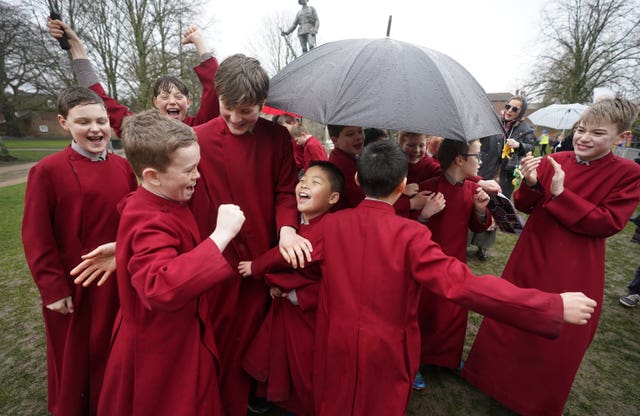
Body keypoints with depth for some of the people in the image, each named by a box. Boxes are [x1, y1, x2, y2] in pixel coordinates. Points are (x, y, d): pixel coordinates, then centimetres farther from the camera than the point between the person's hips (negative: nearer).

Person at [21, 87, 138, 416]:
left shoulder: (124, 167, -1)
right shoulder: (47, 171, -11)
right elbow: (35, 238, -9)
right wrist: (52, 288, -9)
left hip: (117, 281, 4)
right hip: (72, 287, -3)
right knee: (73, 358, 17)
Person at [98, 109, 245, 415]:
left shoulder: (161, 203, -1)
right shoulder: (150, 224, -33)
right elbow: (162, 288, -49)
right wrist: (221, 235, -47)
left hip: (178, 333, 9)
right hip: (162, 348, -9)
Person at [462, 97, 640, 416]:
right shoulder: (553, 160, -1)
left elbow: (609, 223, -14)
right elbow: (525, 207, 0)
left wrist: (560, 194, -23)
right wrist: (531, 184, -21)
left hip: (574, 270, -2)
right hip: (531, 257, 3)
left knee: (557, 336, 13)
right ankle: (498, 373, 42)